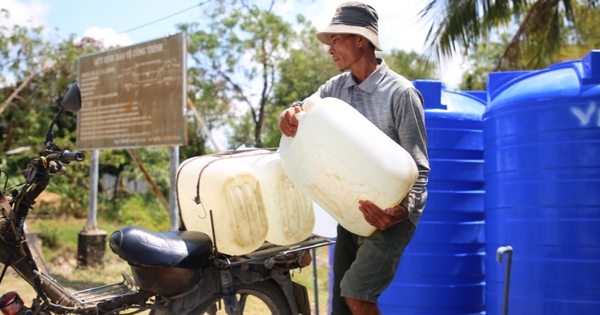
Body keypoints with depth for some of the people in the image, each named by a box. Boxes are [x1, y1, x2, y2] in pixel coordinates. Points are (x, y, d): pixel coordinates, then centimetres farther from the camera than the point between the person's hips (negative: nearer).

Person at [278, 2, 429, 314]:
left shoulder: (400, 93, -15)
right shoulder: (336, 88, 5)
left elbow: (419, 168, -14)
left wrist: (402, 211, -31)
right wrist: (288, 116, -23)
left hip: (392, 214, -7)